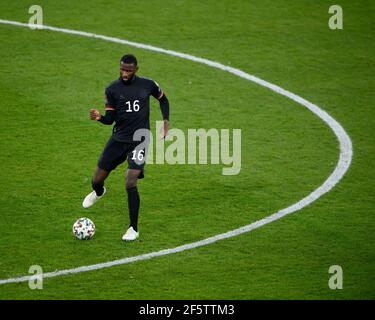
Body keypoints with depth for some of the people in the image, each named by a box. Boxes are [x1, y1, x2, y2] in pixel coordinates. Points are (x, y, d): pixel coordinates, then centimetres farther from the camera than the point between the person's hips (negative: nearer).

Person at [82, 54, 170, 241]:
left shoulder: (148, 85, -4)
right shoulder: (112, 89, -4)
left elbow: (163, 99, 16)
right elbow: (110, 118, -3)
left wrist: (166, 121, 5)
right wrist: (99, 117, -25)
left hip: (139, 140, -3)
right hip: (118, 139, 3)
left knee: (131, 184, -17)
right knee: (97, 180, 9)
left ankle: (134, 229, -4)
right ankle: (98, 192, 51)